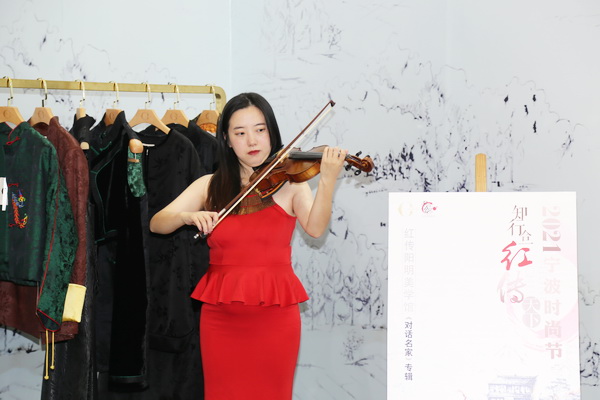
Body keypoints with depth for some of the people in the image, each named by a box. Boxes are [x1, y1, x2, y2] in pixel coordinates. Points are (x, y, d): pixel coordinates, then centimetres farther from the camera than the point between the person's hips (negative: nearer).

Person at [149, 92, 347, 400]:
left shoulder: (289, 183, 1)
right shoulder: (210, 186, 6)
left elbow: (315, 228, -16)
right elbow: (157, 223, -2)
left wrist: (328, 180, -32)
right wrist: (188, 216, -23)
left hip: (275, 315, -1)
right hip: (220, 315, 2)